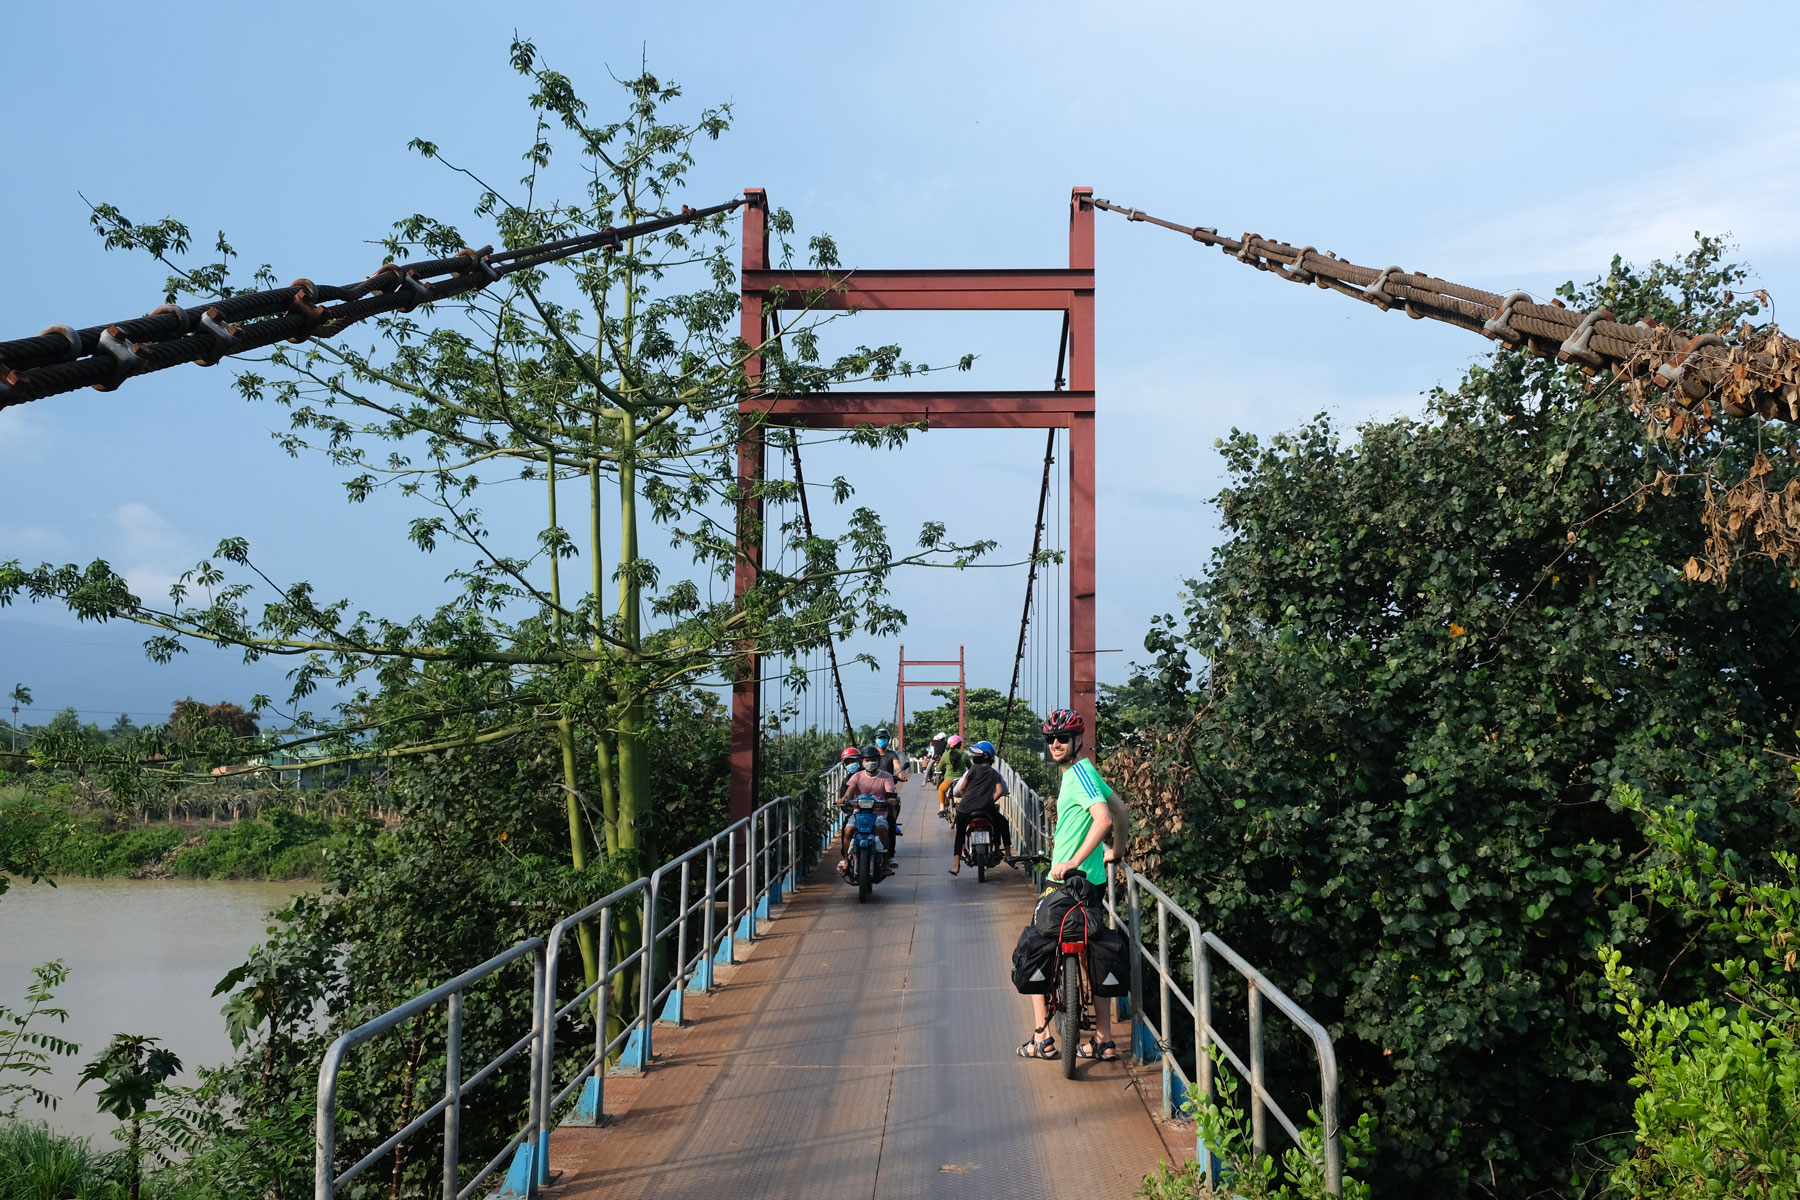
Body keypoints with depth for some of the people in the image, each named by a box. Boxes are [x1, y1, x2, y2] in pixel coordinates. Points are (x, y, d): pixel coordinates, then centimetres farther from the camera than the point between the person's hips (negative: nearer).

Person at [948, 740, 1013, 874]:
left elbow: (961, 788, -2)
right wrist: (990, 801, 14)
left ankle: (956, 865, 6)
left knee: (960, 835, 14)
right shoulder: (995, 774, 9)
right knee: (1004, 824, 26)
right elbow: (1000, 791, -2)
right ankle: (1008, 853, 23)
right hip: (986, 809, 2)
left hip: (965, 809, -2)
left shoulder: (974, 768, -2)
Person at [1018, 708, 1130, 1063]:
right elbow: (1122, 811, 24)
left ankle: (1041, 1038, 6)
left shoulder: (1079, 772, -16)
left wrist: (1072, 862, -30)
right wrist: (1117, 851, 32)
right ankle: (1104, 1041, 14)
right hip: (1091, 882, 9)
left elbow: (1103, 819, -29)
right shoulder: (1083, 771, 14)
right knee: (1092, 960, 12)